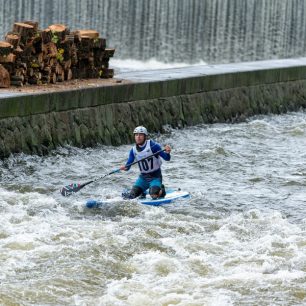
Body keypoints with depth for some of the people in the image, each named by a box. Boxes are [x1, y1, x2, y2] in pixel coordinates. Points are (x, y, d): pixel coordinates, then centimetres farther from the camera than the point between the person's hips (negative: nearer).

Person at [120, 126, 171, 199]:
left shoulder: (153, 146, -16)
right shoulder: (133, 150, -1)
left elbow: (167, 158, -15)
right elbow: (128, 164, 0)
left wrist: (167, 152, -37)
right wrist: (125, 167, -24)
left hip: (155, 176, -4)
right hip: (143, 177, 4)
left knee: (154, 195, -27)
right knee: (132, 195, -7)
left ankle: (161, 190, 8)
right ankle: (142, 192, 26)